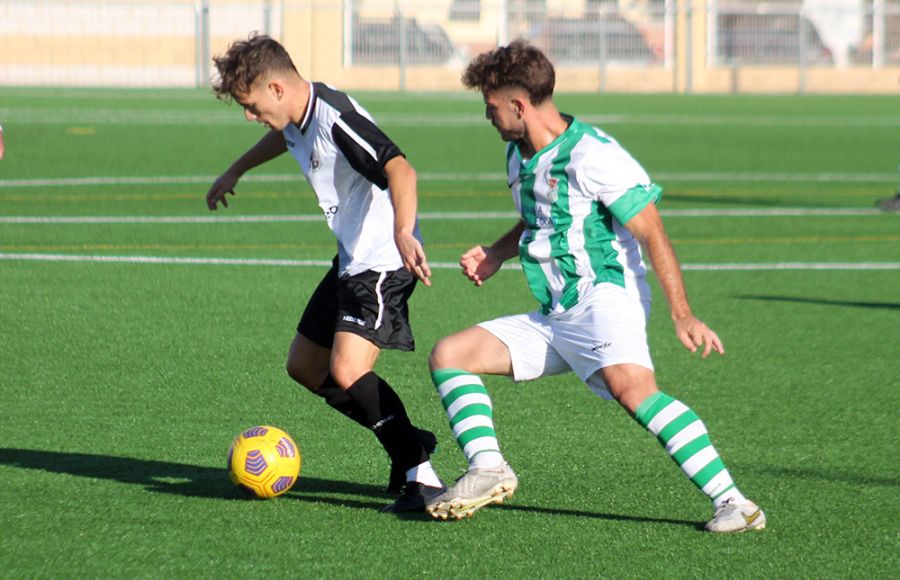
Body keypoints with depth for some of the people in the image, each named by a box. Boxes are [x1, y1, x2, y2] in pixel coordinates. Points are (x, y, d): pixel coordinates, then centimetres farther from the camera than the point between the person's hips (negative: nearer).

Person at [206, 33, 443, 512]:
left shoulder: (335, 118, -24)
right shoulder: (295, 119, 7)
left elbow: (399, 169, -37)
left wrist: (403, 233, -52)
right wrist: (234, 172, 47)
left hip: (384, 262, -11)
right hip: (350, 261, 11)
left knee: (346, 371, -24)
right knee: (304, 366, 16)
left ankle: (420, 476, -18)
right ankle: (406, 441, 22)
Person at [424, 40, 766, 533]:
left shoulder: (592, 156, -14)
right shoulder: (519, 155, 13)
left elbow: (651, 233, -15)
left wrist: (682, 316, -22)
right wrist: (495, 256, 17)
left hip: (605, 300, -10)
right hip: (552, 320, 10)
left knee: (630, 386, -36)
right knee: (448, 355, 4)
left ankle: (732, 502, -37)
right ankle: (487, 469, -10)